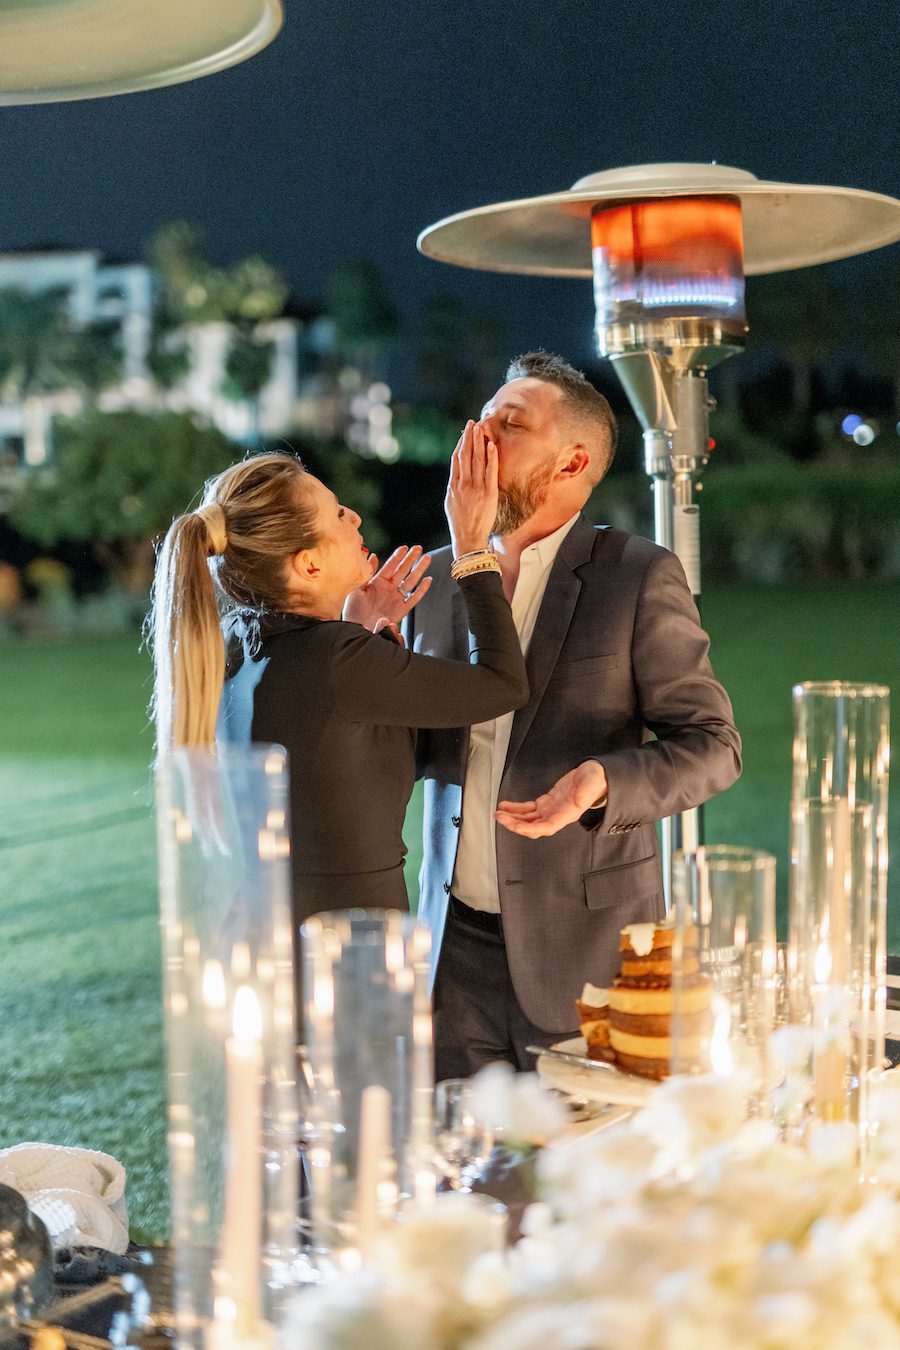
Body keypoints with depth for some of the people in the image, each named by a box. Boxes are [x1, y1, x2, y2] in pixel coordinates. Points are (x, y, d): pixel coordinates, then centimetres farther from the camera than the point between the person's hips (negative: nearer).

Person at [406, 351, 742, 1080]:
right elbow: (411, 746, 14)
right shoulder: (436, 576, 10)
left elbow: (713, 745, -5)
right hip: (458, 943, 4)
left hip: (585, 947, -4)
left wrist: (604, 782, -23)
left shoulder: (640, 576, -5)